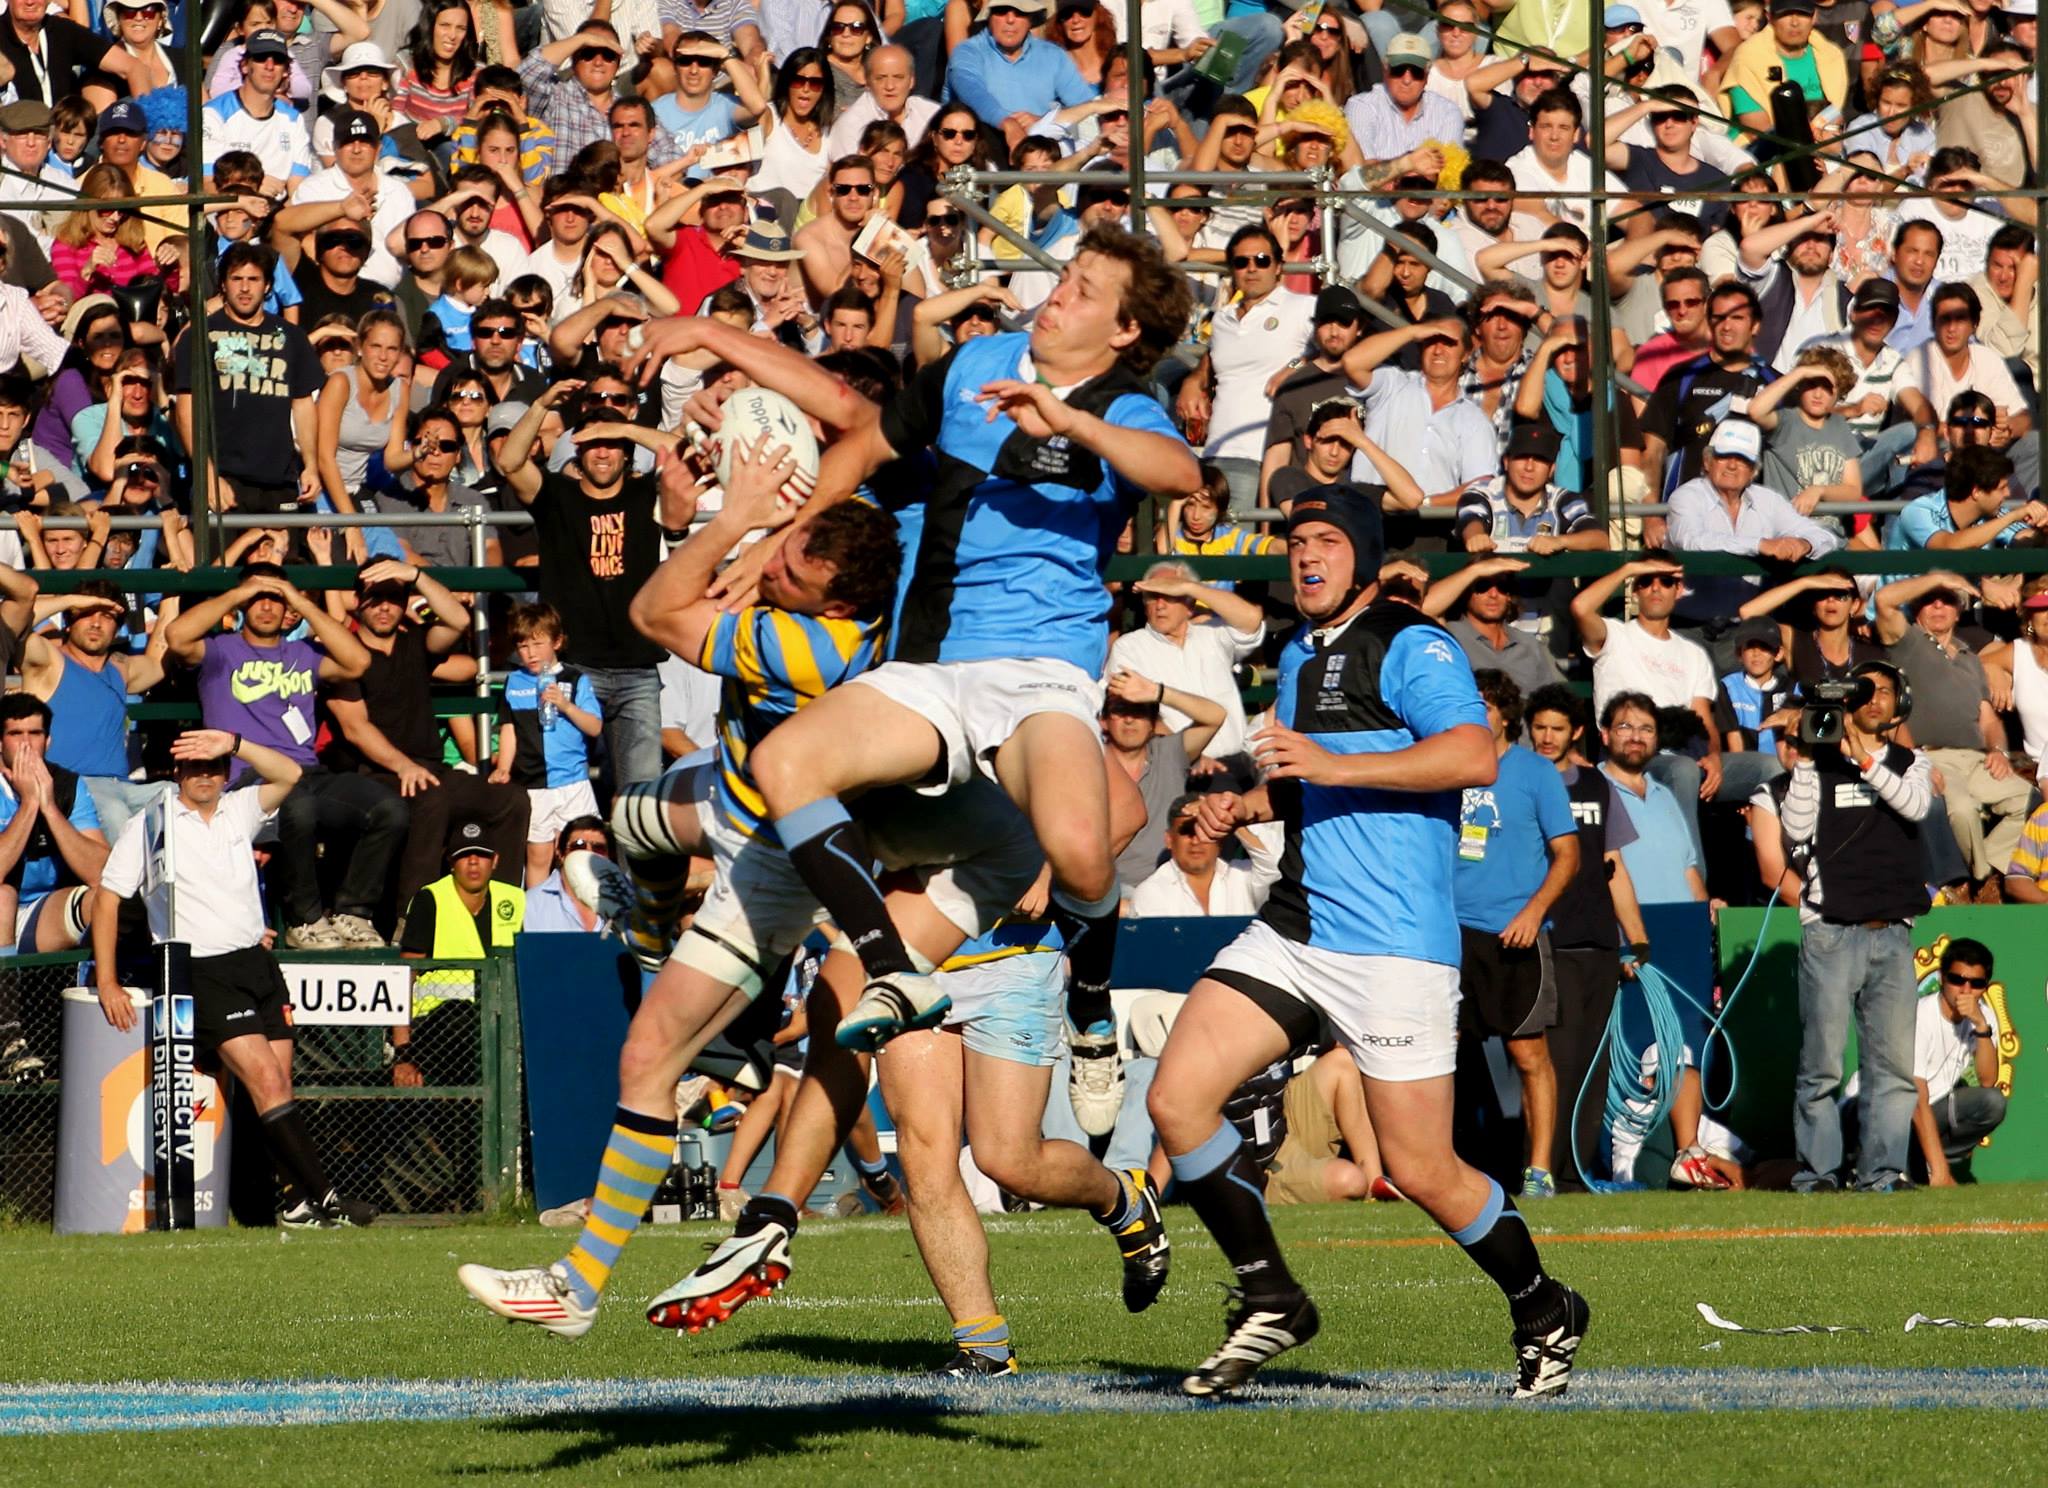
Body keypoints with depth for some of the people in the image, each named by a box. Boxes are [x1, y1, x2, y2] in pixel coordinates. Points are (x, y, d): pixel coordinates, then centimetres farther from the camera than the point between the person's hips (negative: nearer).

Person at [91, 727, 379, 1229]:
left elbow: (289, 775, 1)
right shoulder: (149, 826, 1)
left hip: (257, 962, 5)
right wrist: (106, 983, -5)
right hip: (201, 974, -5)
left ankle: (296, 1201, 1)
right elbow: (108, 897, 1)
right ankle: (321, 1196, -19)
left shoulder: (238, 811, 13)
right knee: (265, 1079, -16)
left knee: (279, 1083, -1)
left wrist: (233, 745, -12)